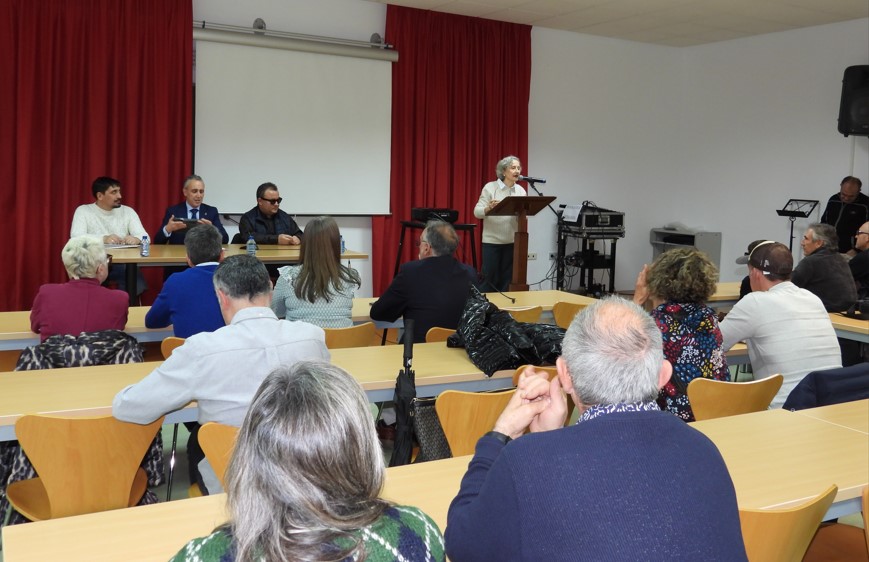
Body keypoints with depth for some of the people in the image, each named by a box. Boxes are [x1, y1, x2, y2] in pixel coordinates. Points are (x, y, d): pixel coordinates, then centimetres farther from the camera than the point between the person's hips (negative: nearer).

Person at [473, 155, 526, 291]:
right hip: (492, 241, -4)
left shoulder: (521, 191, 6)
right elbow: (477, 212, -8)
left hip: (512, 241, 4)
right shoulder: (490, 187, -4)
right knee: (490, 278, -1)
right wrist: (489, 208, -28)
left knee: (506, 279, 7)